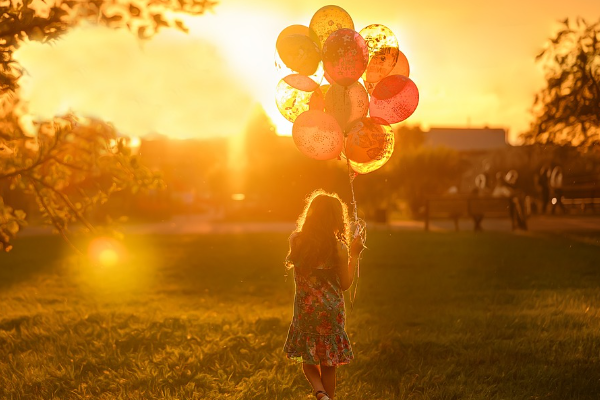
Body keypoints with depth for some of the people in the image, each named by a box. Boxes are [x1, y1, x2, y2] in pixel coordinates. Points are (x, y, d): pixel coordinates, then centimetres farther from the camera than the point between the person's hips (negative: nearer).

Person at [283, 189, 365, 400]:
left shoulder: (296, 240, -9)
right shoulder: (339, 248, -15)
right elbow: (345, 284, -6)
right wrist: (354, 255, 2)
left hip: (304, 310, 2)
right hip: (331, 311, -2)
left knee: (308, 359, 16)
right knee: (328, 364, 13)